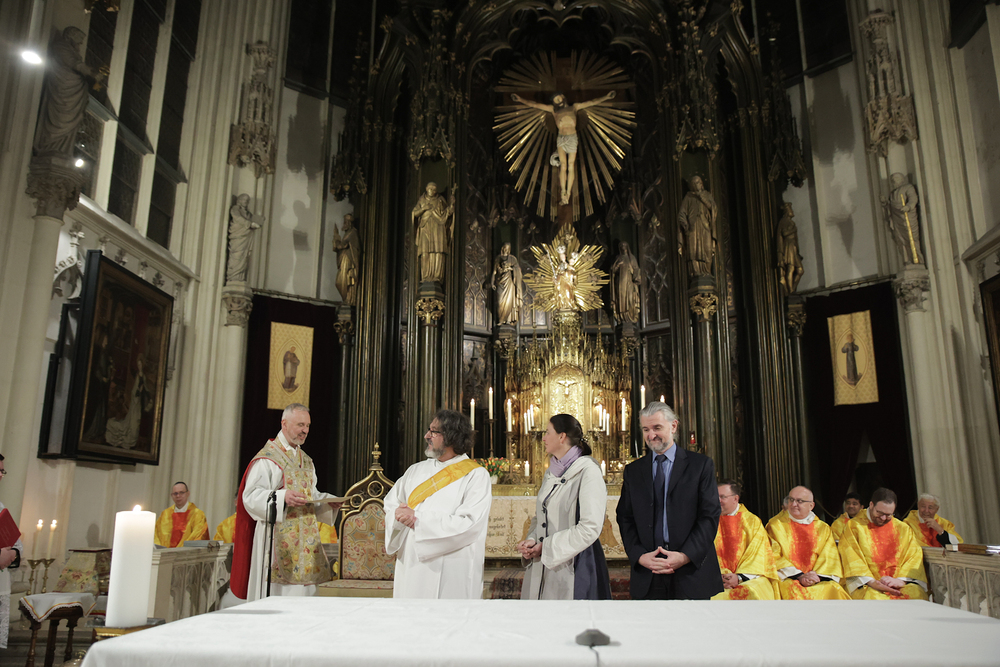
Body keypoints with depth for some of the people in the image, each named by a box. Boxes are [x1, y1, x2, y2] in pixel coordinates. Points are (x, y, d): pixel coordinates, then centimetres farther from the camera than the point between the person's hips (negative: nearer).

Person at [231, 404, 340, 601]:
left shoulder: (306, 461, 18)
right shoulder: (267, 458, -6)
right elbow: (251, 496, -14)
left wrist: (328, 501, 2)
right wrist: (282, 497, -29)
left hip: (304, 539, 7)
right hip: (278, 539, -7)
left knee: (303, 590, 6)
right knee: (276, 592, -7)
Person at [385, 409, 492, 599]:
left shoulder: (476, 475, -6)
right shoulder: (416, 471, 13)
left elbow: (469, 524, -16)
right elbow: (391, 505, 12)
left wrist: (418, 519, -17)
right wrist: (399, 515, -12)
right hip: (411, 568, 5)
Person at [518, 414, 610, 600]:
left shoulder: (588, 471, -12)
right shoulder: (551, 473, 13)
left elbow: (589, 528, -20)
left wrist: (546, 547, -16)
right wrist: (531, 540, -4)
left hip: (572, 570, -7)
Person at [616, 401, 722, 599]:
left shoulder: (701, 465, 2)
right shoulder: (633, 471, 10)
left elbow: (710, 515, -3)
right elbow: (625, 518, 7)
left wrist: (686, 556, -14)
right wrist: (640, 556, -9)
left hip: (691, 572, -2)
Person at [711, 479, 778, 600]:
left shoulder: (752, 521, 10)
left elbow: (758, 556, 2)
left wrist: (739, 577, -12)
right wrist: (720, 576, -11)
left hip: (750, 579, 0)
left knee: (751, 592, -34)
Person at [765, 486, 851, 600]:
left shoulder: (823, 528, 15)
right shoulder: (775, 525, 6)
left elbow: (830, 558, 7)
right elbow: (774, 558, -1)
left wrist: (817, 576, -12)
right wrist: (800, 576, -12)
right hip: (787, 580, -3)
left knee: (835, 590, -26)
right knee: (794, 592, -34)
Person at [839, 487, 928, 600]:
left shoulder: (903, 529, 18)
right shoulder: (854, 526, 8)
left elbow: (914, 557, 8)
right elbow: (851, 558, -2)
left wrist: (901, 580, -10)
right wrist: (871, 582, -16)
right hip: (867, 585, -3)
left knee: (917, 594, -30)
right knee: (872, 597, -37)